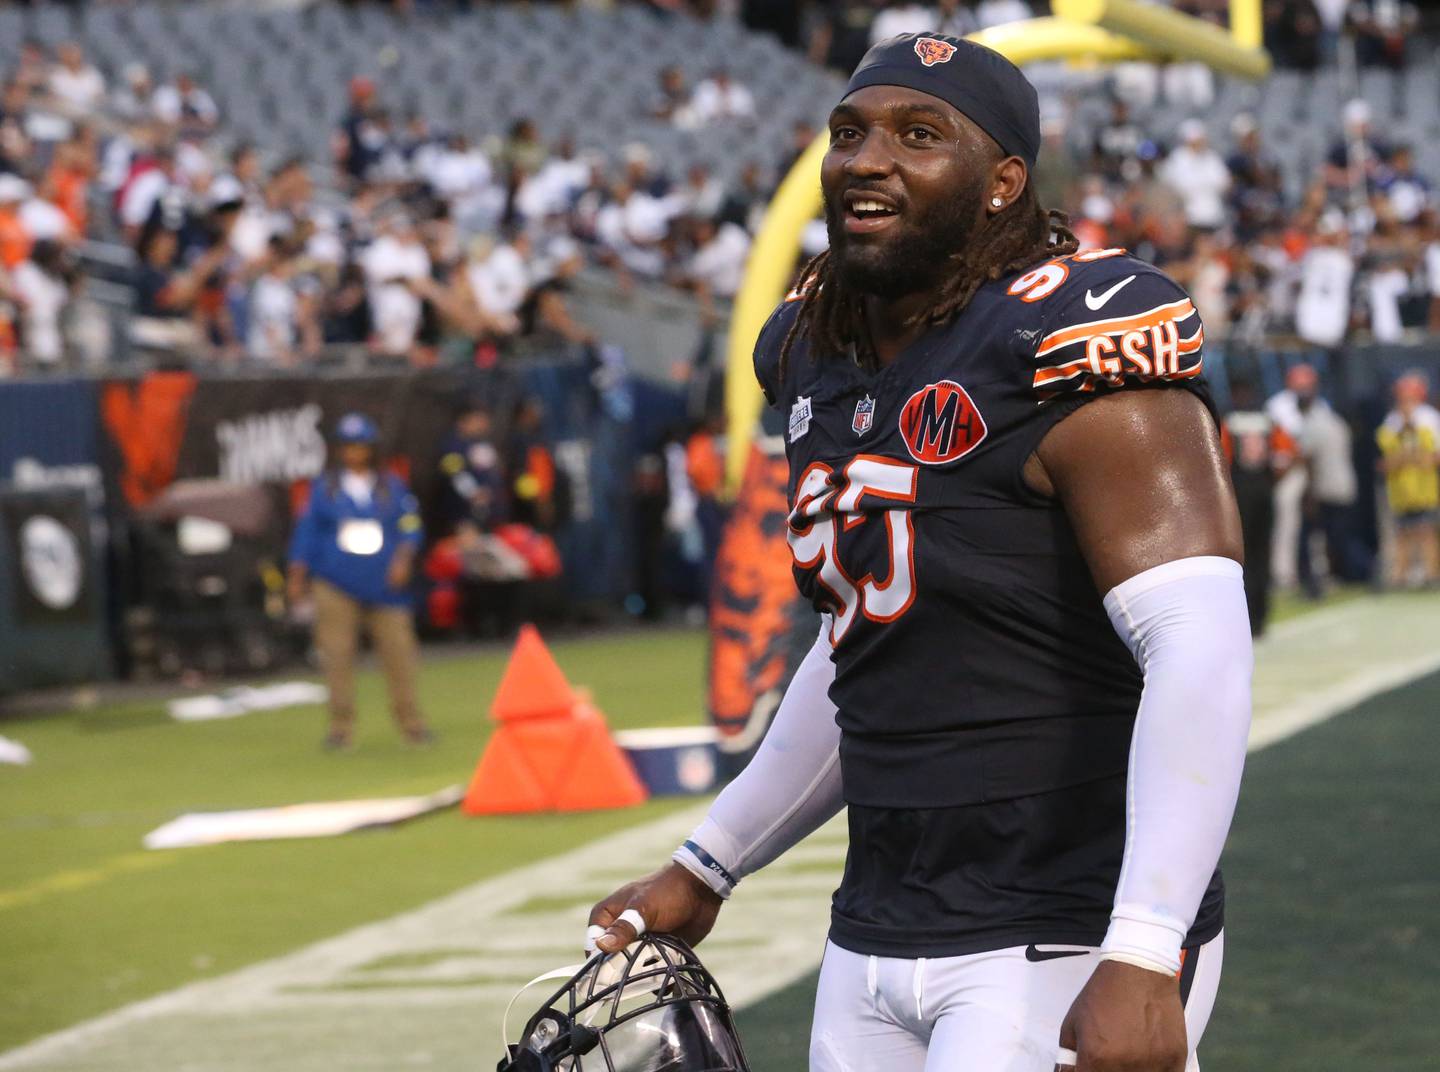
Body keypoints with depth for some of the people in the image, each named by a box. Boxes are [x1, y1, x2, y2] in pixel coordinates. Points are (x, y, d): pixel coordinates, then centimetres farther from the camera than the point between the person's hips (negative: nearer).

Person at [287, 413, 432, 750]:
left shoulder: (392, 486, 11)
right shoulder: (324, 486, 10)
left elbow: (410, 527, 8)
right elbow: (307, 530, 10)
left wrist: (403, 559, -10)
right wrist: (298, 577, 6)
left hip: (384, 585, 0)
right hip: (336, 586, 0)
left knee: (398, 652, -3)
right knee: (337, 655, -5)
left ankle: (410, 721, 8)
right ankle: (341, 726, 2)